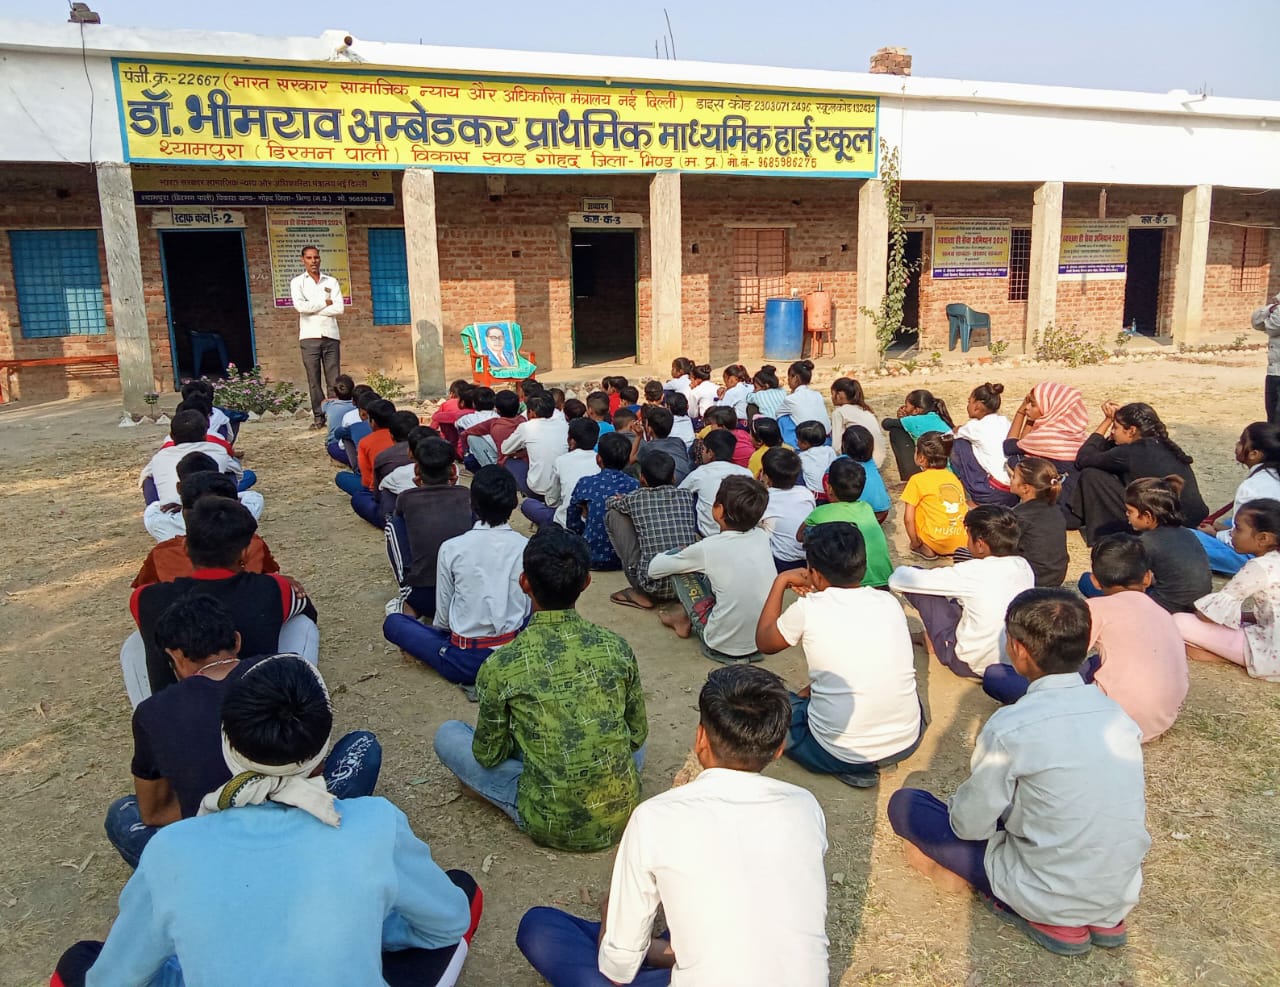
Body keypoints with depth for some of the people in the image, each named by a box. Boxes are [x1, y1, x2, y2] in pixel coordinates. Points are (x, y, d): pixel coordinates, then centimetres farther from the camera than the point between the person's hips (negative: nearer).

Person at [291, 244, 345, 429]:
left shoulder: (331, 282, 12)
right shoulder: (297, 282, 9)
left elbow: (340, 308, -2)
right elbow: (300, 305, -9)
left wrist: (312, 308, -5)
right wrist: (325, 302, -3)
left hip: (331, 335, 1)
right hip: (310, 336, -1)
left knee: (334, 379, -3)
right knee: (314, 379, -1)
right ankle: (318, 417, 3)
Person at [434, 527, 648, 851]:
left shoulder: (501, 665, -15)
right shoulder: (616, 647, -7)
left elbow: (488, 755, 0)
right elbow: (638, 734, 6)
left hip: (551, 826, -3)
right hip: (622, 815, 4)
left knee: (448, 734, 11)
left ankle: (530, 808, 7)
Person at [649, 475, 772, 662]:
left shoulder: (708, 548, -17)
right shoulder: (762, 537, -5)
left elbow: (654, 569, -2)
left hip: (724, 646, -5)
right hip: (764, 642, 5)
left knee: (678, 565, 5)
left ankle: (684, 621, 25)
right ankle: (686, 615, 32)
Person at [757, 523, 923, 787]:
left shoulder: (808, 609, -12)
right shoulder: (890, 603, 0)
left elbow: (764, 642, 8)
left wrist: (780, 582, 15)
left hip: (842, 755, -5)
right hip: (908, 741, 5)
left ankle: (851, 767, 5)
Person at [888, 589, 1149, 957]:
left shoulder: (1010, 727, -23)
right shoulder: (1117, 713, -5)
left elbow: (969, 826, -13)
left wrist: (965, 799, 11)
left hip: (1051, 899, -6)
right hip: (1122, 894, 6)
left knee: (905, 804, 4)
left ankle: (1046, 917, -1)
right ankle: (1102, 918, 11)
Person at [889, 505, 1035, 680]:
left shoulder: (971, 573, -24)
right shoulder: (1024, 567, -8)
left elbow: (897, 581, -17)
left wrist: (900, 571, 6)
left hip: (972, 666, -6)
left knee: (917, 581, -2)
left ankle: (933, 639, 21)